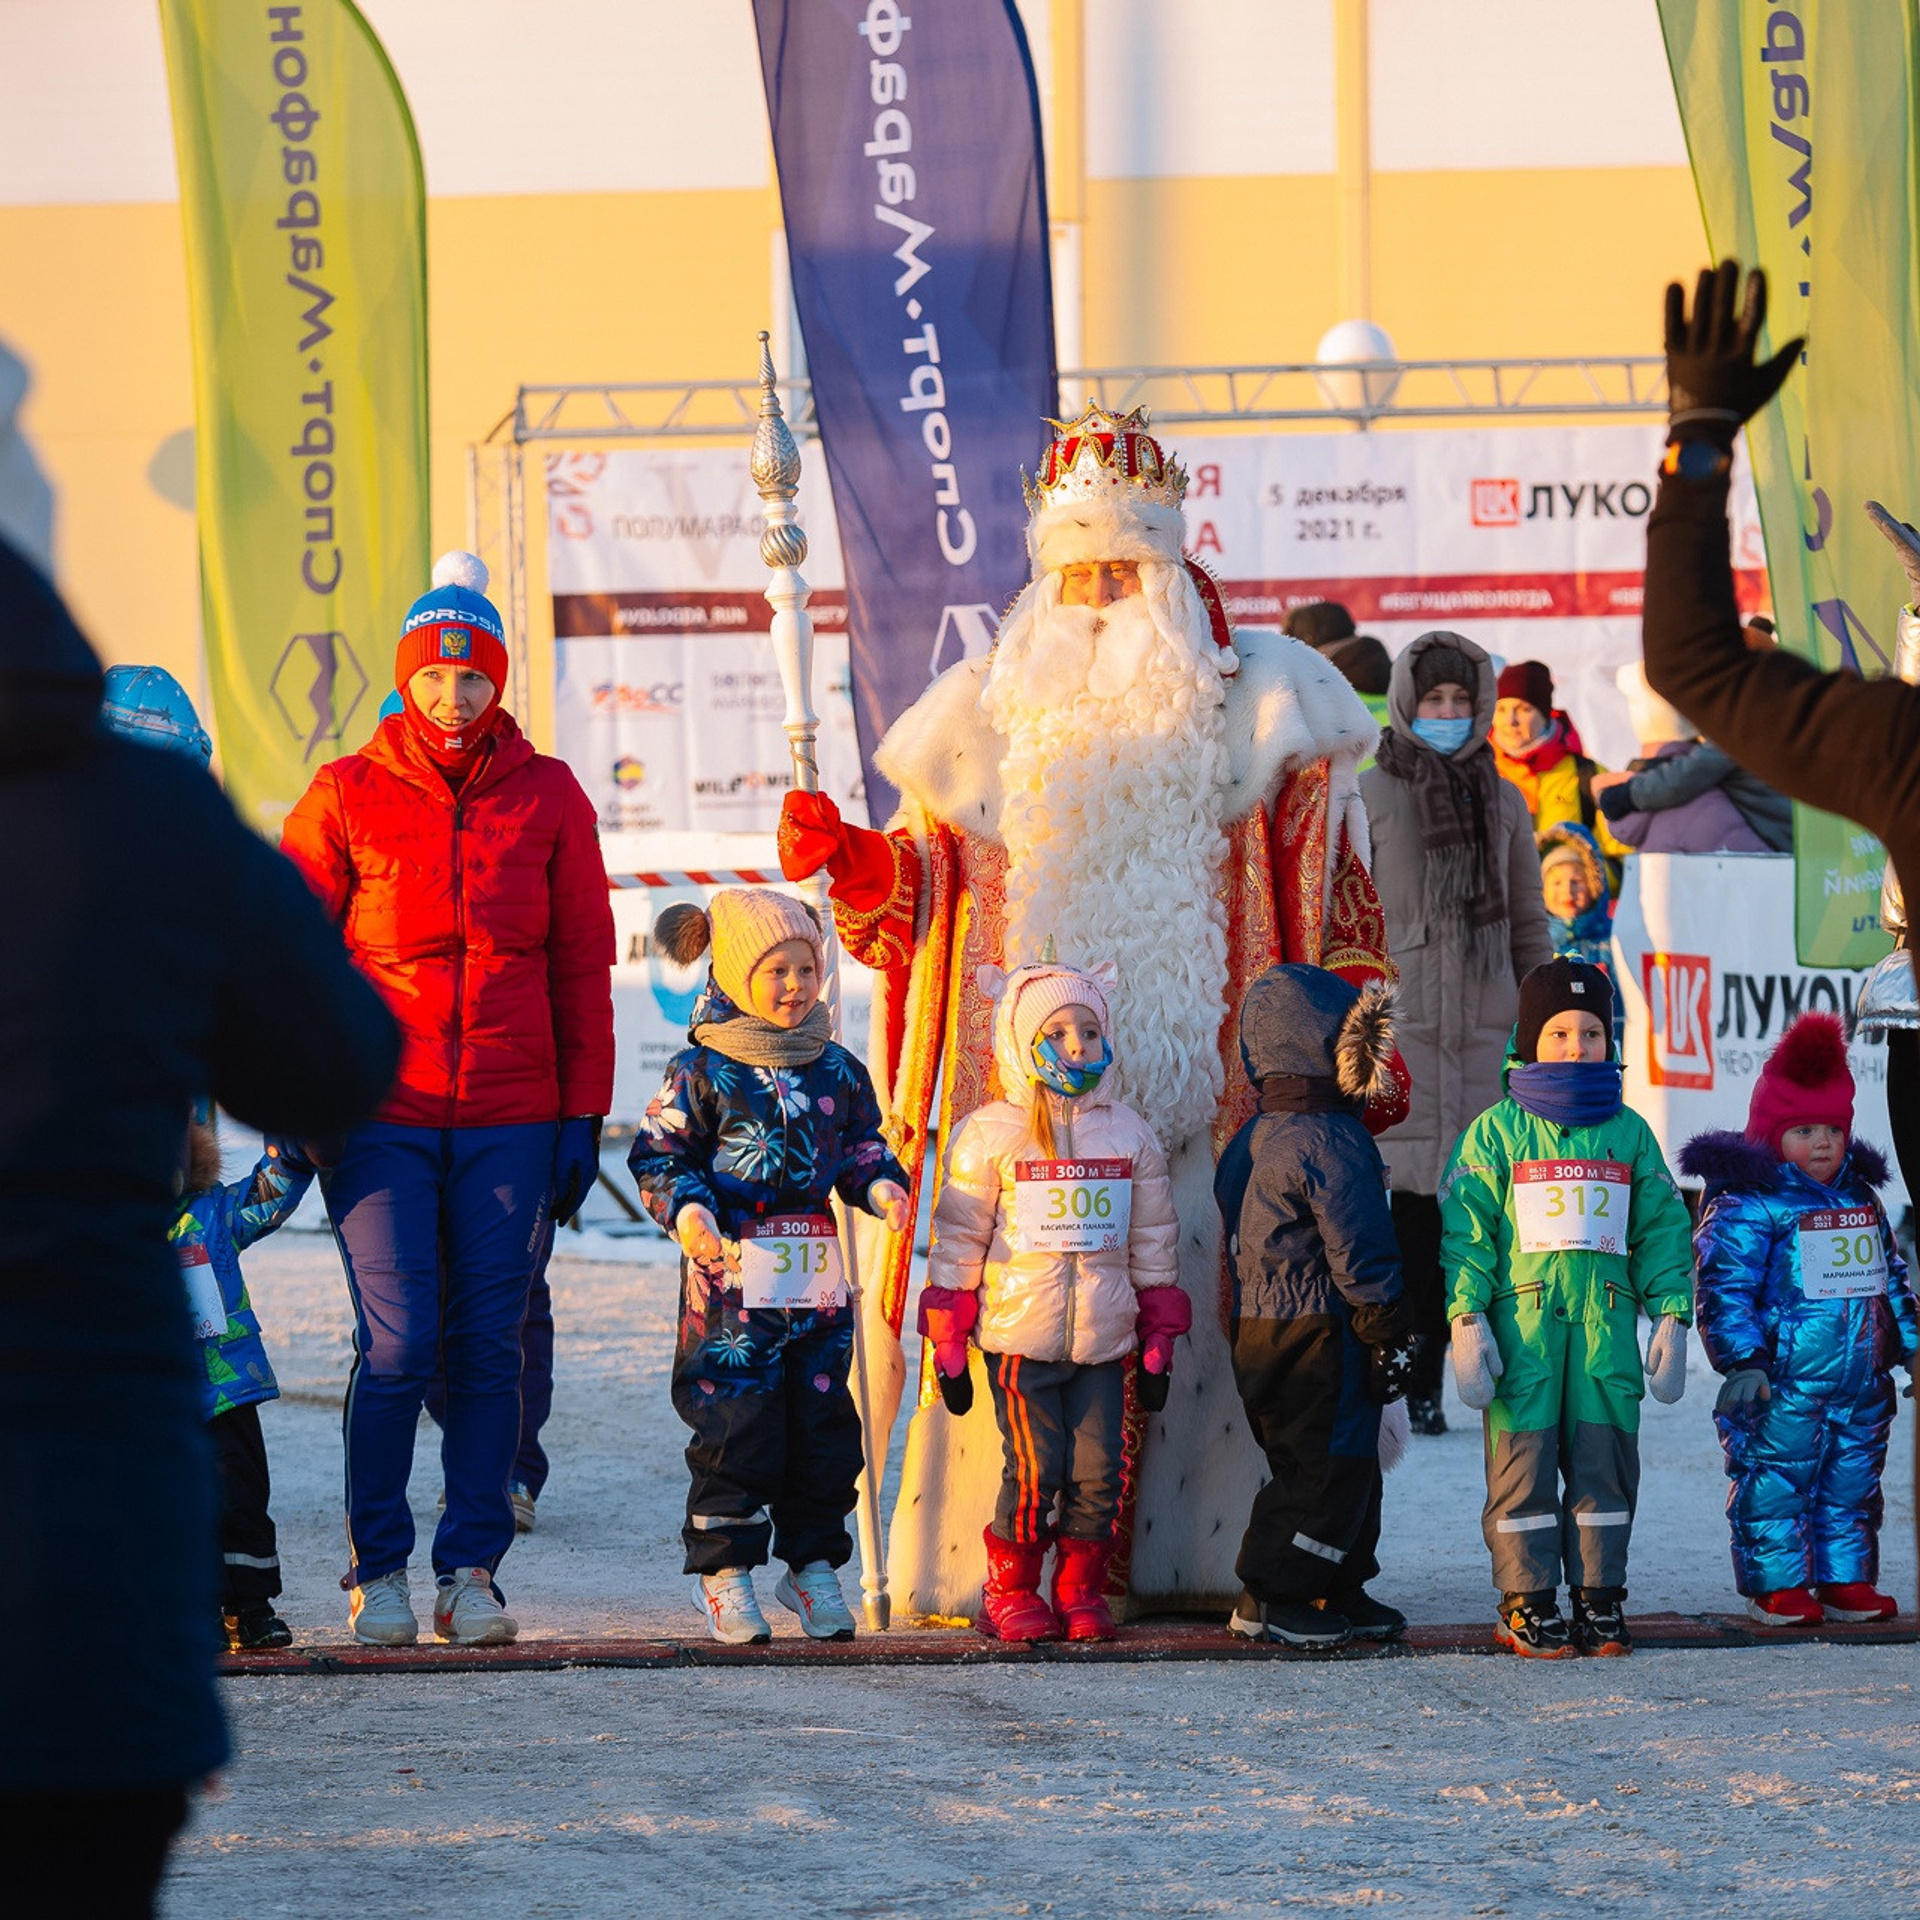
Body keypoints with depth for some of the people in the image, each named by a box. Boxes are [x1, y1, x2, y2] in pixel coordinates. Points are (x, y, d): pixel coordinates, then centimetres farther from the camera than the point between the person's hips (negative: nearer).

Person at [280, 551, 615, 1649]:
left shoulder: (548, 796, 5)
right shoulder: (349, 798, 1)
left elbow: (583, 967, 8)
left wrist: (584, 1117, 5)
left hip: (513, 1122, 1)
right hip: (382, 1115, -1)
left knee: (488, 1346, 2)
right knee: (398, 1344, -7)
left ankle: (472, 1569, 9)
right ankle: (379, 1569, 4)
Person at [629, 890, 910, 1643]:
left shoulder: (836, 1070, 11)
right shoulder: (702, 1071, -3)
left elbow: (860, 1146, 20)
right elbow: (659, 1154, -2)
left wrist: (880, 1184, -1)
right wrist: (686, 1208, -19)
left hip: (816, 1283, 5)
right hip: (731, 1279, -5)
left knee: (824, 1424, 7)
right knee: (734, 1429, -5)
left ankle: (813, 1564, 18)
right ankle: (725, 1570, 4)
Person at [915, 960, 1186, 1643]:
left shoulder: (1129, 1133, 10)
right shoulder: (990, 1133, -1)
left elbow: (1153, 1242, 16)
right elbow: (958, 1240, 0)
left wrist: (1159, 1340, 14)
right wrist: (948, 1346, -2)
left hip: (1104, 1343, 4)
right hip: (1019, 1341, -4)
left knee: (1098, 1473, -1)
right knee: (1034, 1471, -10)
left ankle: (1080, 1590, 13)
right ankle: (1010, 1593, 5)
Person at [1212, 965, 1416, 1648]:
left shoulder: (1252, 1141, 13)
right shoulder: (1331, 1142, -17)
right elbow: (1357, 1250, -18)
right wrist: (1389, 1334, -12)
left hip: (1261, 1329, 10)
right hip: (1320, 1334, -10)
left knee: (1347, 1466, 16)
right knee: (1329, 1466, -4)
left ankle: (1341, 1593, 20)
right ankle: (1271, 1596, -2)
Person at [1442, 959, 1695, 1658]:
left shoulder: (1629, 1133, 12)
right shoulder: (1495, 1133, 4)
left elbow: (1663, 1230, 15)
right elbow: (1466, 1231, 0)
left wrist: (1670, 1317, 7)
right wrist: (1467, 1320, -8)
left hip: (1605, 1326, 3)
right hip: (1521, 1319, -3)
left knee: (1605, 1460, 3)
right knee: (1523, 1460, -3)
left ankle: (1598, 1600, 11)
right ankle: (1527, 1603, 4)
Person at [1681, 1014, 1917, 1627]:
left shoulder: (1860, 1196, 15)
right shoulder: (1745, 1203, -9)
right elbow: (1726, 1288, -14)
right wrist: (1742, 1361, -21)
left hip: (1861, 1381, 7)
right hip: (1783, 1386, -7)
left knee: (1853, 1482, 12)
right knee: (1775, 1483, -3)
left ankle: (1848, 1581, 21)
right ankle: (1777, 1586, 5)